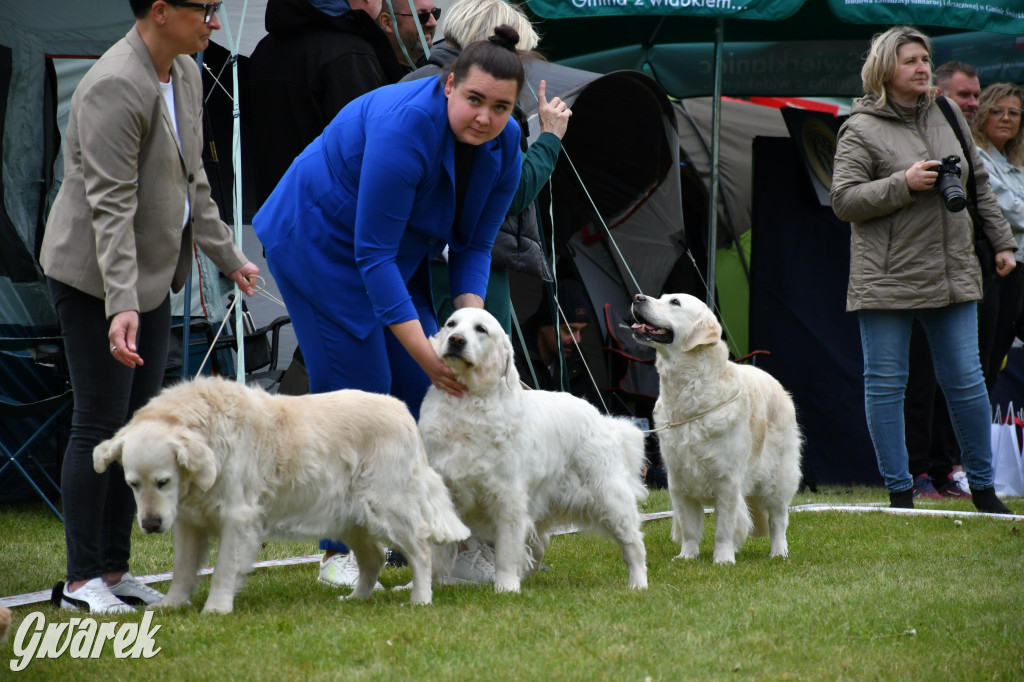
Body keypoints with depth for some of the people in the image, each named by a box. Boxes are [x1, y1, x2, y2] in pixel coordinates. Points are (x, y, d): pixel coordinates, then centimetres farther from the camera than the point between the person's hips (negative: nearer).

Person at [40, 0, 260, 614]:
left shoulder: (185, 74, 7)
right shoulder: (114, 89, -22)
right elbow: (111, 207, -26)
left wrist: (228, 256, 25)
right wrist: (121, 305, -32)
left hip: (153, 275, 9)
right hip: (95, 277, -9)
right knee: (100, 425, -6)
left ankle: (116, 568, 17)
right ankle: (81, 580, 1)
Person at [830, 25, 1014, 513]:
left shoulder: (947, 116, 12)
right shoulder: (861, 129, -4)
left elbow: (979, 185, 21)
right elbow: (843, 199, -10)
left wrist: (1001, 240, 18)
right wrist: (903, 184, -18)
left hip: (952, 272, 4)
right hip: (886, 279, -4)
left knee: (966, 380, 5)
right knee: (886, 383, 0)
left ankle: (983, 488, 16)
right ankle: (899, 492, 8)